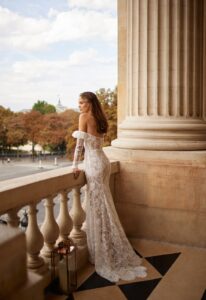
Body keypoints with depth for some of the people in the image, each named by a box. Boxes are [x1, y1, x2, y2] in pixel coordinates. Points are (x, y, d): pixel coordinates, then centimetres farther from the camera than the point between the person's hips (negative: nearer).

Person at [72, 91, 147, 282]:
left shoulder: (84, 117, -8)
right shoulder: (100, 119, 13)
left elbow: (80, 143, -12)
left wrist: (75, 166, -10)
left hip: (94, 163, -8)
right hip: (102, 161, 8)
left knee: (98, 206, -1)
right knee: (102, 205, 14)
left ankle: (104, 254, 8)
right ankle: (113, 252, 23)